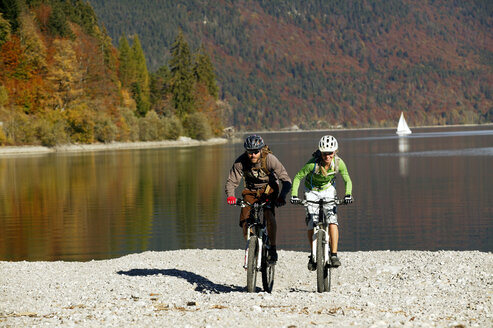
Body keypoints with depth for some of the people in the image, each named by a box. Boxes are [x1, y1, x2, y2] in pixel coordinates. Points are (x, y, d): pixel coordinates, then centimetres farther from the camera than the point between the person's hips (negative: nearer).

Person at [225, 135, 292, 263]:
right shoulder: (240, 162, -22)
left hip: (268, 190, -2)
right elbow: (231, 181, -16)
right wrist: (230, 196, -38)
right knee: (245, 221, -13)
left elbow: (286, 180, -26)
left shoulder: (270, 159, -27)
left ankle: (273, 248, -16)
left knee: (269, 214, -30)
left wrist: (282, 196, -44)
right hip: (251, 191, 2)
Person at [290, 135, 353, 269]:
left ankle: (334, 255, -13)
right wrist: (294, 195, -33)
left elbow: (347, 180, -12)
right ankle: (313, 255, 10)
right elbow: (298, 178, -22)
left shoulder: (338, 163, -24)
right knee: (311, 224, -9)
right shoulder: (313, 164, -31)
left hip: (328, 190, 1)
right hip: (312, 191, -1)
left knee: (332, 221, -17)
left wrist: (348, 195, -29)